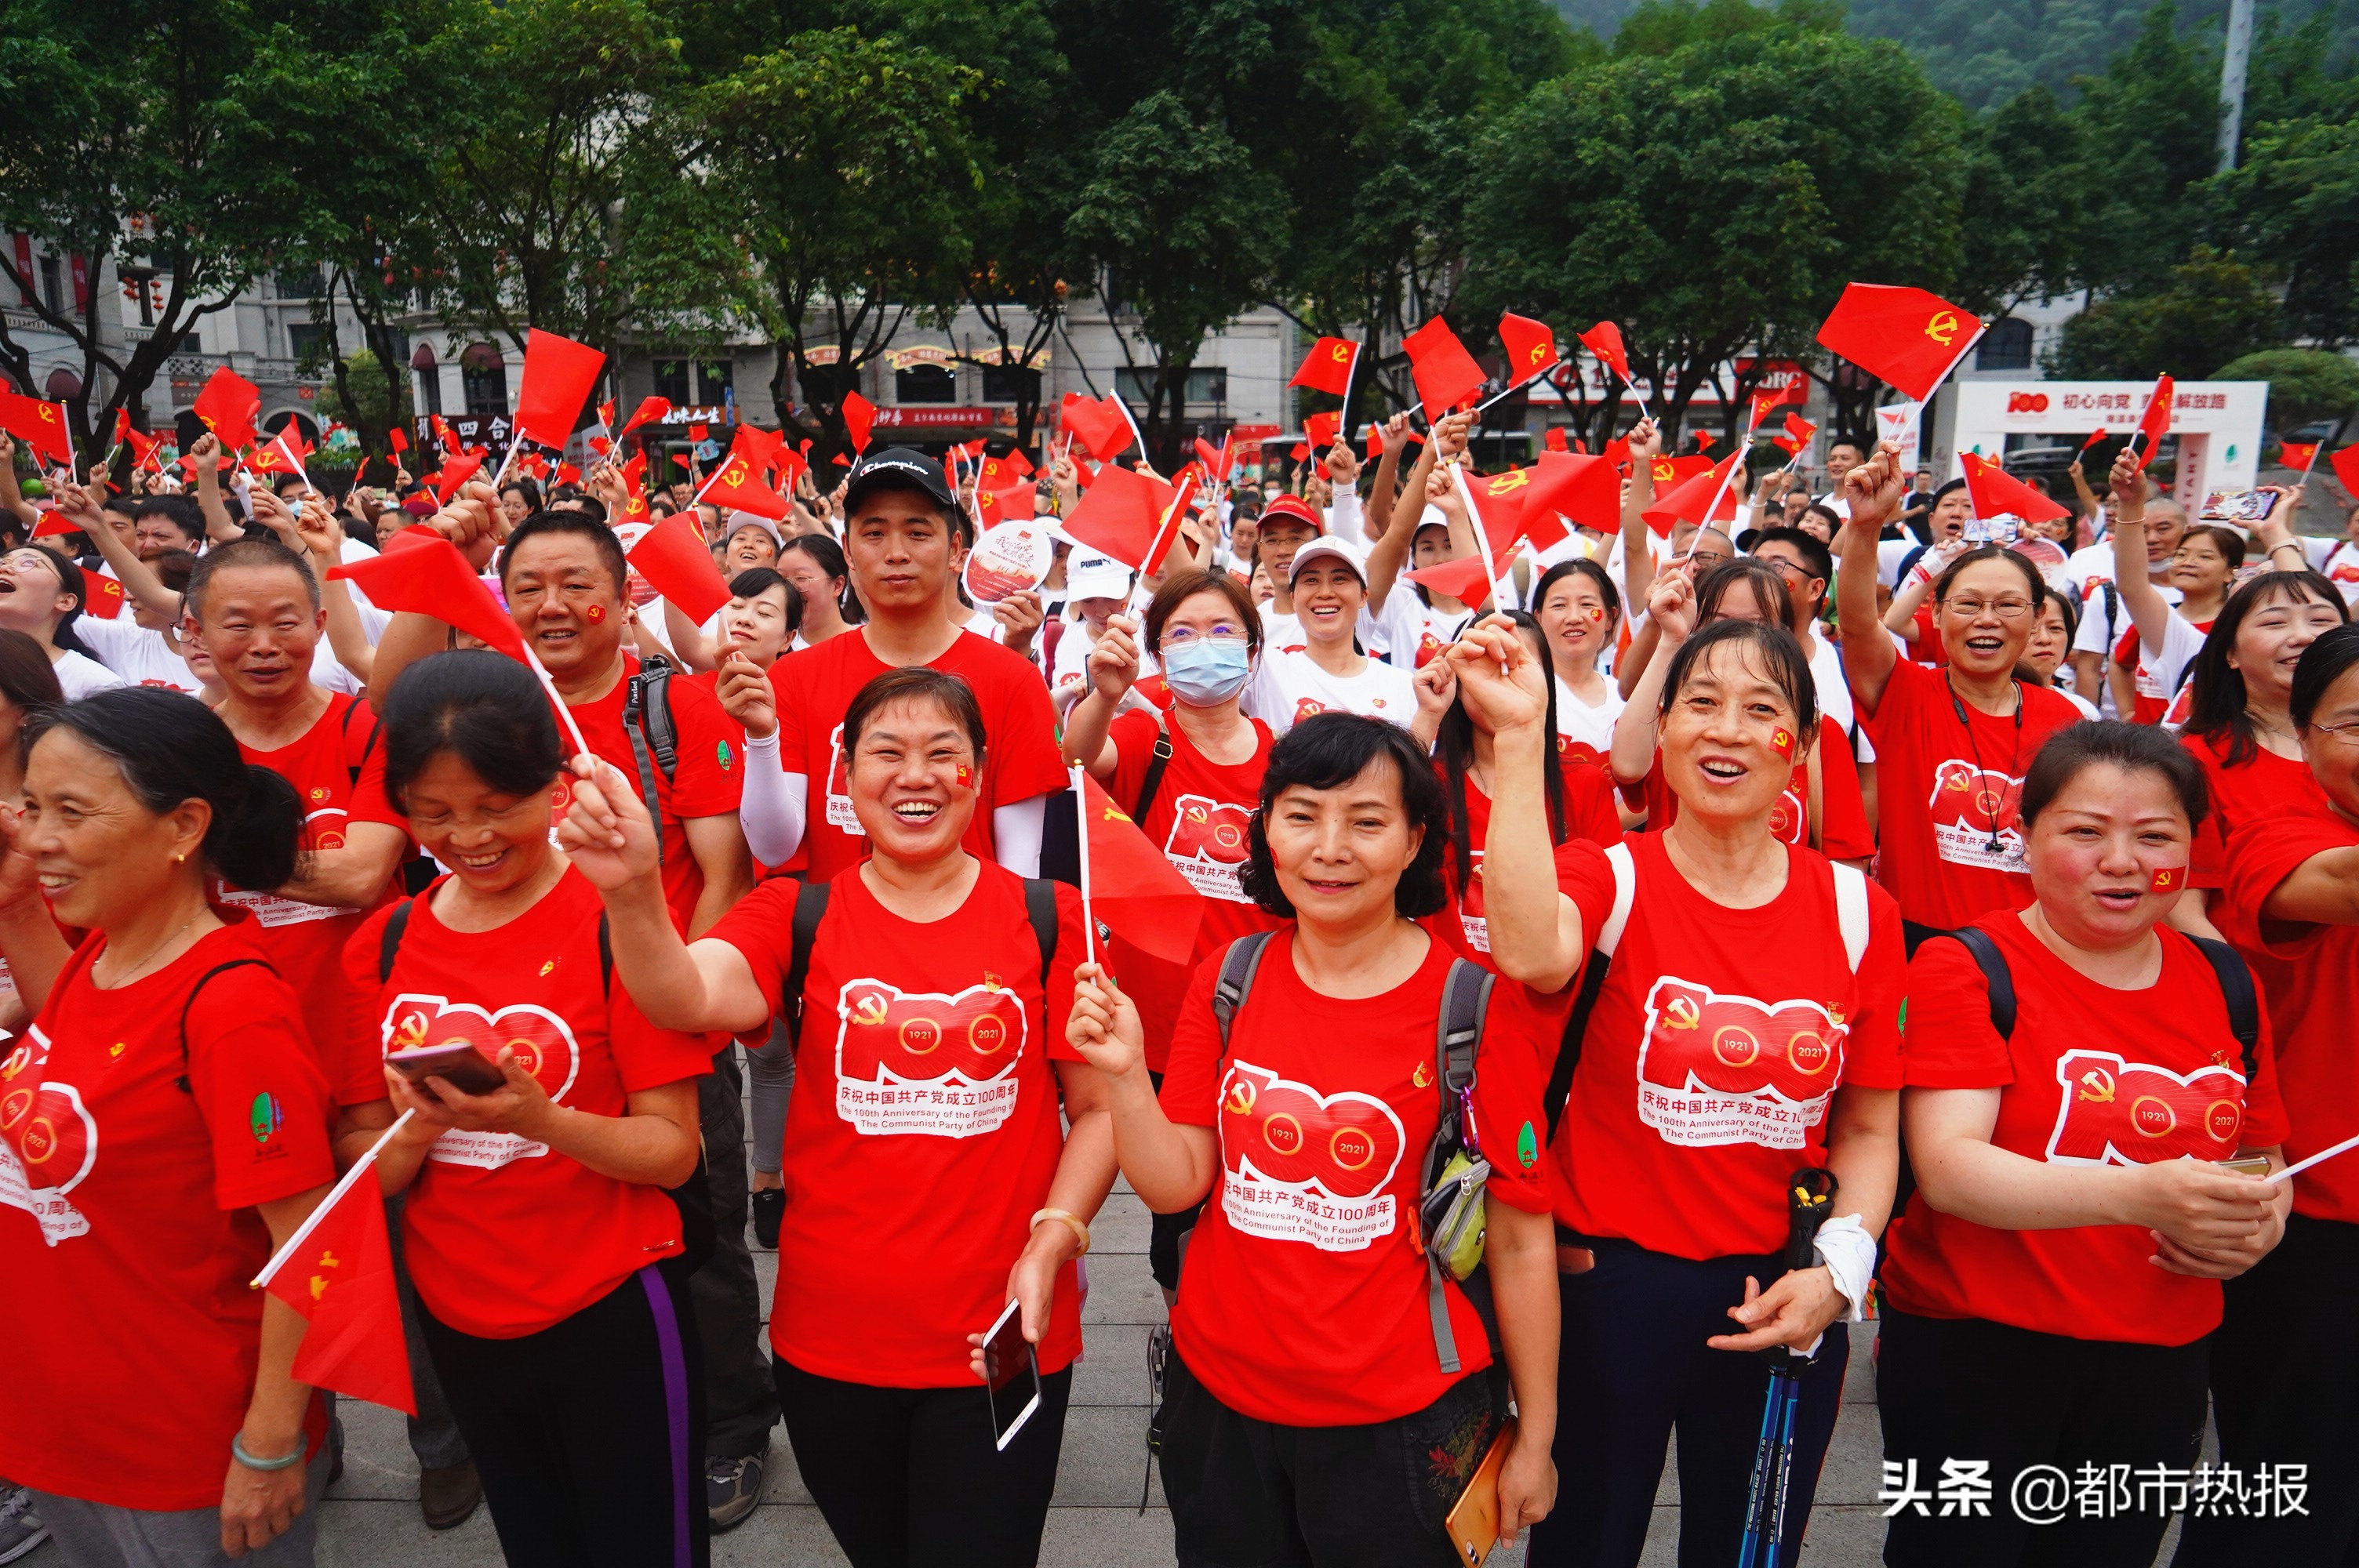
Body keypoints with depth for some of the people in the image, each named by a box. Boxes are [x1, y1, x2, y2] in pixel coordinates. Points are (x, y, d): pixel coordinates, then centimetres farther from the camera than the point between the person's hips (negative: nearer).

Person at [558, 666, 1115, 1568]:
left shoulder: (1048, 918, -4)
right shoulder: (799, 917, -2)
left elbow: (1100, 1106, -2)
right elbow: (690, 999, -22)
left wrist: (1053, 1240, -14)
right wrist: (631, 893, -40)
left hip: (1003, 1342, -1)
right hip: (830, 1338, 2)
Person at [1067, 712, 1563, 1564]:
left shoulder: (1478, 1007, -15)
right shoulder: (1229, 981, -3)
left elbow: (1520, 1239, -10)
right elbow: (1177, 1183, -3)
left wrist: (1535, 1438, -5)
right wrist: (1123, 1072, -19)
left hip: (1397, 1426, -3)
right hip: (1219, 1400, 4)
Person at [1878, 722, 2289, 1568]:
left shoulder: (2224, 982, 6)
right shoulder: (1968, 969, -11)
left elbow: (2265, 1160, 17)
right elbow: (1947, 1169, -22)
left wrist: (2257, 1226, -5)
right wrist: (2140, 1194, -35)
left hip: (2158, 1368, 5)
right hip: (1973, 1354, -5)